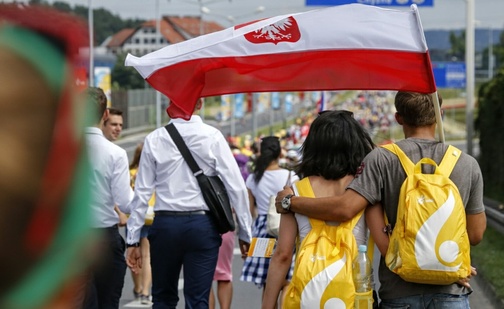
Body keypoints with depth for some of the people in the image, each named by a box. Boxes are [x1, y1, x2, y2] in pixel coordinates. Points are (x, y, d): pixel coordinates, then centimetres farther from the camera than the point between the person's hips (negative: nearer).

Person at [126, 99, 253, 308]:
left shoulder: (154, 139, 0)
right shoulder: (212, 137, -4)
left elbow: (142, 192, 0)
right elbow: (236, 187, -5)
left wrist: (133, 240, 5)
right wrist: (245, 233, 3)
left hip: (165, 224, 2)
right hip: (202, 225, -1)